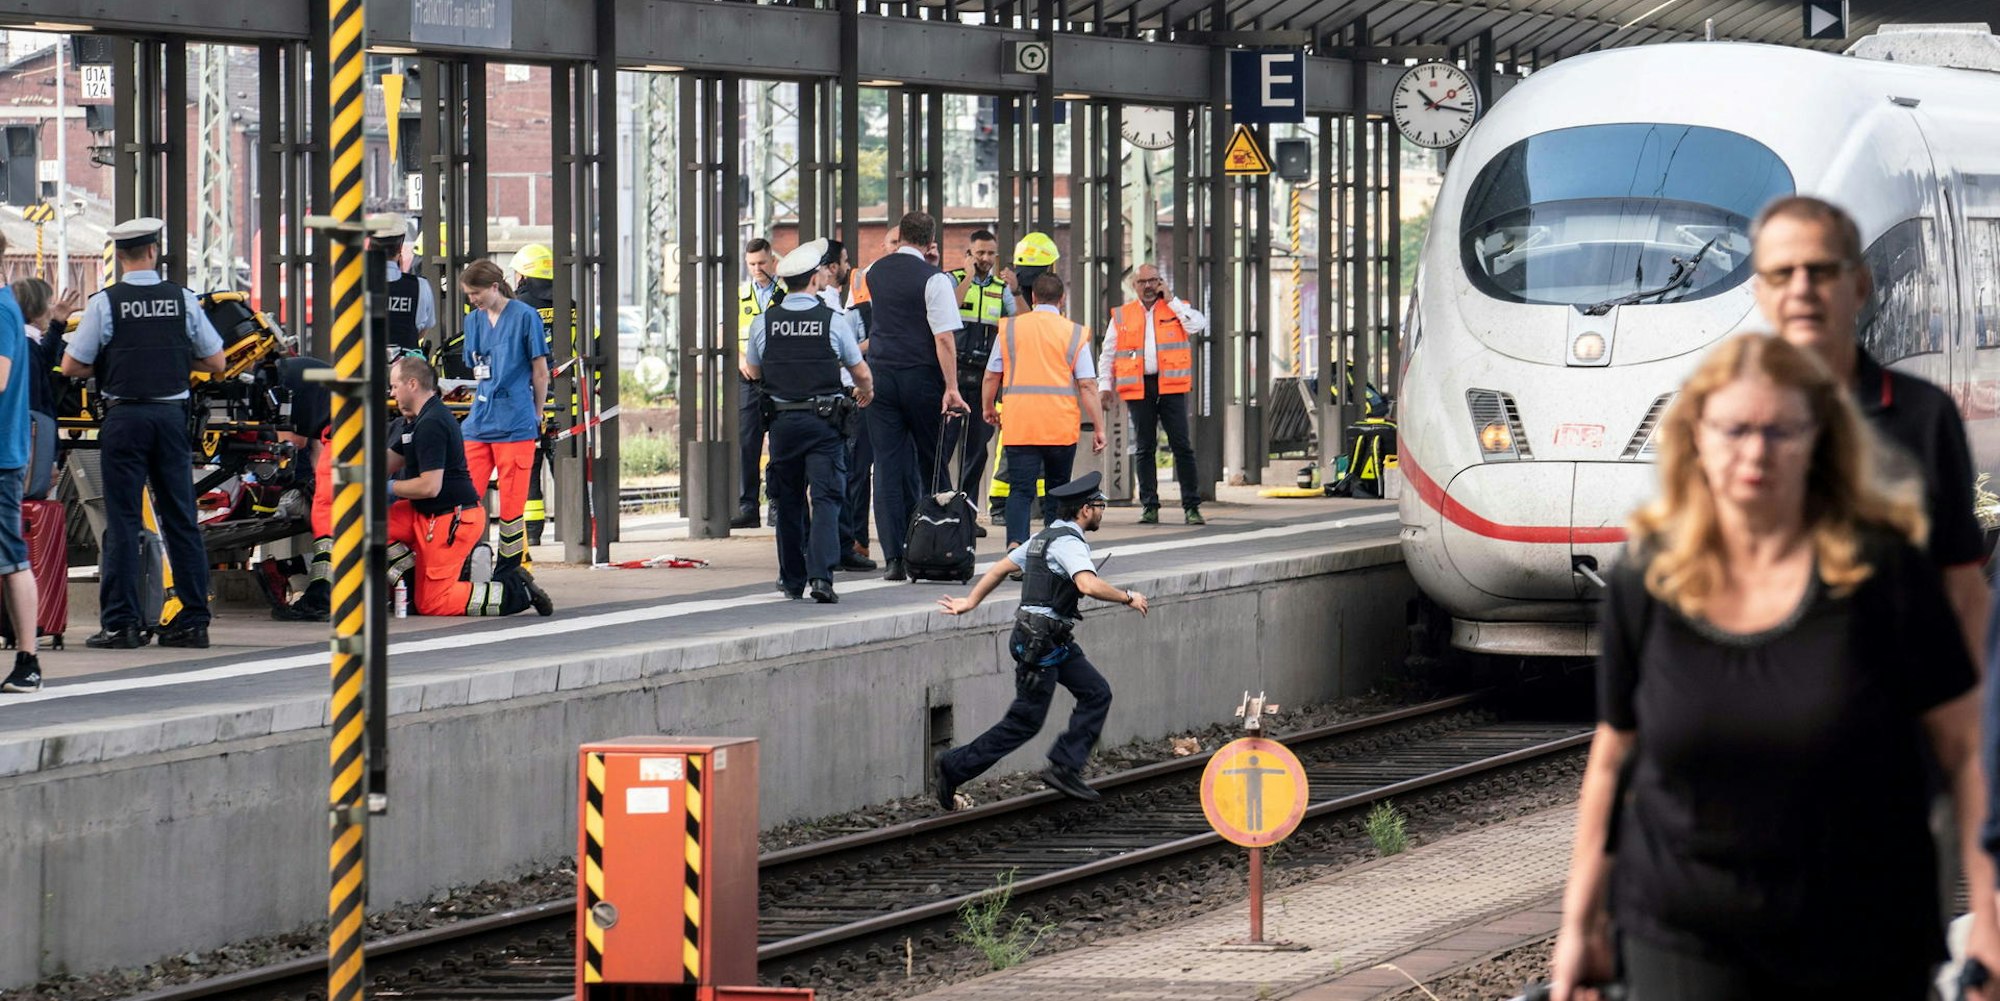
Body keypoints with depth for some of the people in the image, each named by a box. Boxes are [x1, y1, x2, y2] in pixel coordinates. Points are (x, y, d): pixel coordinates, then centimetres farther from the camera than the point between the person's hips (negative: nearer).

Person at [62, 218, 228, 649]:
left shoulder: (105, 303, -5)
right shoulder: (183, 300, 3)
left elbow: (71, 366, -3)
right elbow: (217, 361, 8)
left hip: (125, 415, -3)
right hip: (171, 415, 3)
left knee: (122, 520, -1)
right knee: (181, 518, 8)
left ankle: (120, 623, -5)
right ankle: (192, 621, 9)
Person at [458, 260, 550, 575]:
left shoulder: (525, 316, -4)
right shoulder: (474, 320, 12)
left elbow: (540, 372, 1)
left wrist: (536, 417, 6)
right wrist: (484, 402, 12)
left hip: (515, 426, -5)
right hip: (479, 424, 5)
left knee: (511, 502, -2)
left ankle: (509, 569, 6)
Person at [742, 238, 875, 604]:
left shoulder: (764, 322, -1)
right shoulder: (834, 320, -8)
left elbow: (753, 372, 14)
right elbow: (861, 373, 1)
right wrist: (866, 392, 25)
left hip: (782, 421, 3)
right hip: (825, 422, -3)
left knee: (788, 501, 14)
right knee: (826, 498, -3)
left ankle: (792, 578, 20)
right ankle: (821, 574, -18)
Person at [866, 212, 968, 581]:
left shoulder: (874, 273, 6)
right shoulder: (933, 279, -10)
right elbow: (944, 338, -16)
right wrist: (951, 388, -15)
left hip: (880, 374, 4)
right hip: (921, 377, -4)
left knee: (888, 467, 2)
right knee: (931, 465, 8)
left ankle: (894, 558, -3)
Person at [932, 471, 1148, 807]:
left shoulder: (1046, 537, 15)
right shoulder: (1068, 543, -16)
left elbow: (1002, 567, 21)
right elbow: (1088, 585, -33)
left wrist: (971, 601, 27)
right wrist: (1128, 598, -19)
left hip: (1056, 641, 10)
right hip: (1039, 643, -10)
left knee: (1096, 693, 7)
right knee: (1025, 721, -4)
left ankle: (1064, 768, 3)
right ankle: (952, 769, 1)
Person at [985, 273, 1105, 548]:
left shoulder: (1010, 329, 5)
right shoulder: (1075, 334, 1)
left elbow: (991, 376, 10)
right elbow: (1088, 385, -3)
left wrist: (988, 408, 27)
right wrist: (1099, 427, 1)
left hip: (1019, 426, 0)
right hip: (1061, 426, 0)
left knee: (1020, 488, -4)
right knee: (1057, 489, 14)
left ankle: (1015, 542, -24)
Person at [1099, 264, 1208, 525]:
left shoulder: (1176, 308, 10)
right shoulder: (1121, 316, 12)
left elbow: (1198, 325, -10)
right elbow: (1108, 354, 14)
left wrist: (1170, 300, -5)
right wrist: (1105, 386, 5)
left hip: (1171, 386, -2)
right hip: (1139, 388, 2)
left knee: (1182, 445, -4)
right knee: (1145, 447, 3)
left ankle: (1192, 506, -2)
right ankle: (1149, 507, 8)